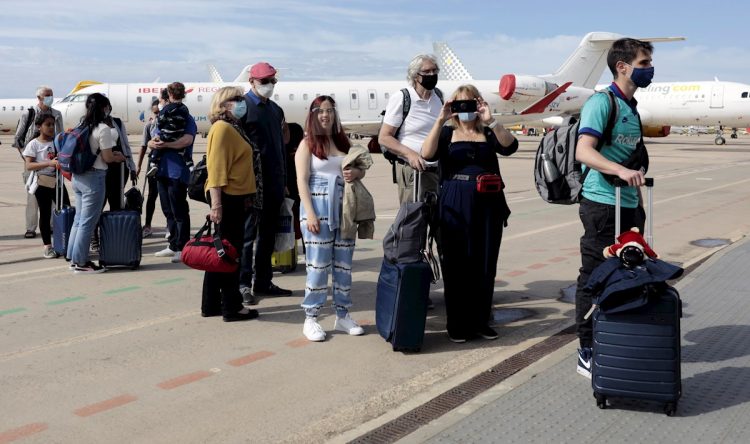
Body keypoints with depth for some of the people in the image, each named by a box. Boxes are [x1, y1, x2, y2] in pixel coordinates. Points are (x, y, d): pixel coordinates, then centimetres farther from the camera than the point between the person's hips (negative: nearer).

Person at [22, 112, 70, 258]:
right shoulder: (34, 144, -6)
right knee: (45, 214, 3)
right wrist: (49, 163, -27)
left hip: (57, 181, 4)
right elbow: (29, 165, -14)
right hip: (42, 183, -4)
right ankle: (47, 246, 12)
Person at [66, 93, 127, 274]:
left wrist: (113, 154, 13)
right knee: (88, 221, -1)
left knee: (79, 219, 16)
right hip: (94, 177, -8)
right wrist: (119, 158, 8)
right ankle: (81, 262, 5)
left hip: (78, 176, 8)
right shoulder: (103, 129, -14)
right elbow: (107, 158, -12)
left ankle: (74, 258, 23)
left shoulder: (81, 125, 10)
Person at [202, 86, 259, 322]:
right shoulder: (222, 128, -13)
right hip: (227, 197, -10)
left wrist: (247, 196, 21)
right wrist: (216, 203, -25)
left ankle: (211, 305, 22)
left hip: (236, 198, 10)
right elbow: (216, 168, -20)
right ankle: (232, 307, 7)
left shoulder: (233, 127, 17)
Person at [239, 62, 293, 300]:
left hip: (274, 183, 7)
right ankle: (243, 283, 6)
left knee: (268, 235, 12)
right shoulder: (243, 107, -5)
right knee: (248, 235, -2)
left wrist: (283, 180, 18)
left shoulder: (275, 109, 17)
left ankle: (263, 282, 20)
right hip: (252, 182, -7)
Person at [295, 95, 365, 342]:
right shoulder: (308, 143, 1)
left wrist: (356, 173, -4)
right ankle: (310, 318, 3)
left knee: (344, 262, 8)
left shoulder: (342, 142, 15)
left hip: (343, 208, 5)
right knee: (318, 263, -6)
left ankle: (342, 315, 18)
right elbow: (302, 181, -7)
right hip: (318, 207, -5)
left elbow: (360, 169, 22)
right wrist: (310, 214, -16)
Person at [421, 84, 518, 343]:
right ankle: (457, 324, 10)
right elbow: (428, 154, -10)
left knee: (485, 265, 6)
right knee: (457, 265, 0)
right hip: (455, 206, -2)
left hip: (488, 204, 2)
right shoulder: (447, 133, 9)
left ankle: (481, 321, 18)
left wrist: (491, 121, -19)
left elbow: (510, 147, -8)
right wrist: (440, 120, -16)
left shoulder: (489, 133, 12)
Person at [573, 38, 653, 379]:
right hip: (602, 204, -9)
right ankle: (587, 354, 7)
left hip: (628, 206, 9)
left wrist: (638, 202, 23)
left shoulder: (632, 107, 18)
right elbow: (583, 151, -24)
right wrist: (621, 171, -38)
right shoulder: (602, 102, -10)